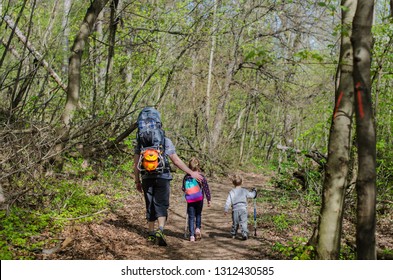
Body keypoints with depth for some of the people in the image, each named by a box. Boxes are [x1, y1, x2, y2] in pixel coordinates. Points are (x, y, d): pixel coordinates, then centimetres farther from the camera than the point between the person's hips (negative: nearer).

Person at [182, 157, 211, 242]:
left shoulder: (186, 177, -3)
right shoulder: (201, 177, -7)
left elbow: (183, 188, 6)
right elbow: (206, 189, -5)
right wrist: (209, 199, 2)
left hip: (190, 200, 0)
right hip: (199, 199, 0)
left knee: (191, 217, 5)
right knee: (198, 214, 20)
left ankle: (192, 235, 0)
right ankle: (198, 228, -1)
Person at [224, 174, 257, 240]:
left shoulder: (232, 192, -1)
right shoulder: (244, 191, 0)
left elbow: (228, 201, -4)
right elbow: (251, 195, 13)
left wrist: (225, 210, 2)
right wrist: (254, 191, 33)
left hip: (235, 210, 1)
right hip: (243, 209, -1)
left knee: (235, 223, 17)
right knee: (243, 223, -3)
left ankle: (233, 234, 27)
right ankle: (244, 234, -15)